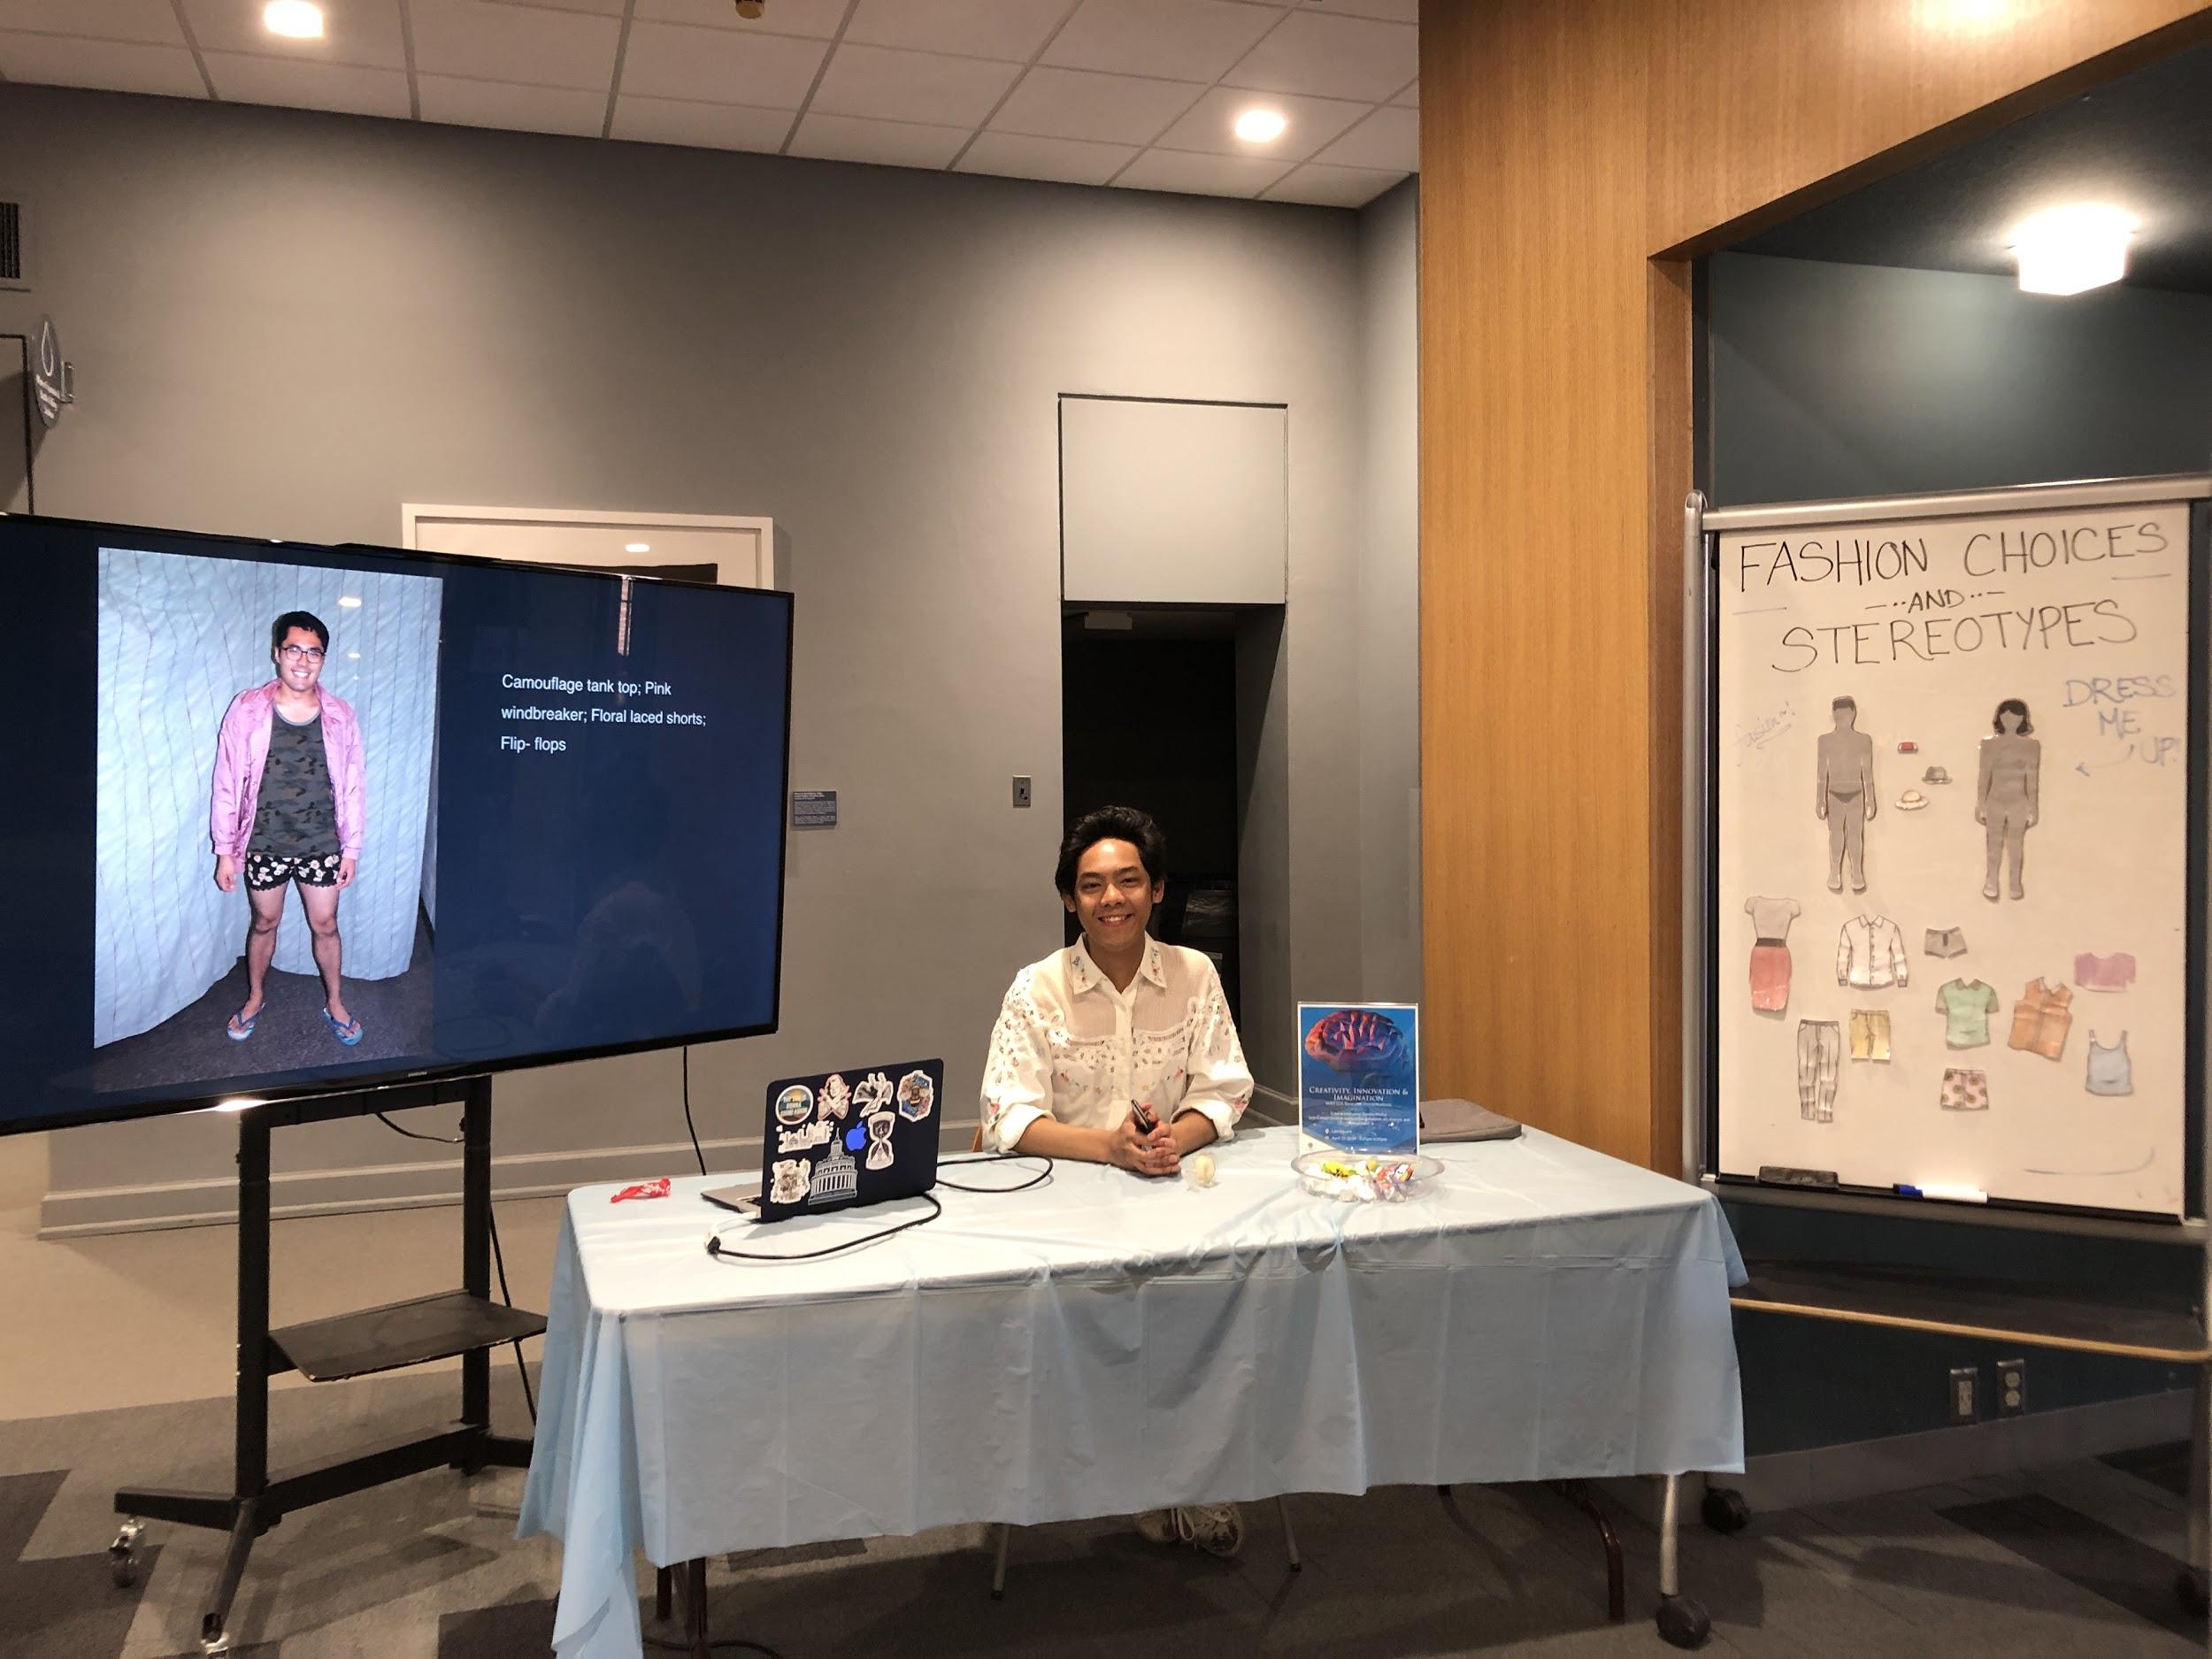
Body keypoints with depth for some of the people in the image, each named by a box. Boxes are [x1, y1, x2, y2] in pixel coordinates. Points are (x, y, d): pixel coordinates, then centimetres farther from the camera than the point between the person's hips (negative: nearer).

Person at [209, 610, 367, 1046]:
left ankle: (335, 1004, 33)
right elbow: (228, 784, -6)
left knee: (325, 926, 13)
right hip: (264, 845, 0)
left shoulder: (340, 715, -7)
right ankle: (255, 999, 40)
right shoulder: (247, 710, -11)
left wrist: (351, 849, 1)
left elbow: (351, 788, 0)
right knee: (263, 923, 18)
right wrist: (225, 851, -5)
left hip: (321, 846, 1)